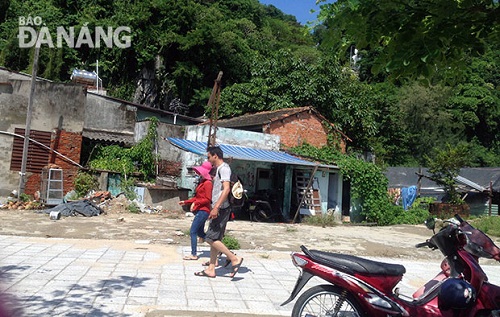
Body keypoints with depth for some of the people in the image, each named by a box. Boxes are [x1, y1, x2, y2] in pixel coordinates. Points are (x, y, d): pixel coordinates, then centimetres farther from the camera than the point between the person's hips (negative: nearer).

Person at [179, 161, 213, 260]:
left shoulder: (207, 183, -14)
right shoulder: (201, 182, 16)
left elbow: (208, 199, -18)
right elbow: (197, 197, 21)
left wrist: (196, 203, -21)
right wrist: (185, 202, 22)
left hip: (203, 211, -10)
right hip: (200, 211, 10)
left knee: (192, 231, -5)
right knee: (200, 232, 15)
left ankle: (193, 254, 4)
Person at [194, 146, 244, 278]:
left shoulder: (224, 168, -11)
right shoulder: (219, 169, 20)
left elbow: (226, 189, -24)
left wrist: (216, 207, -29)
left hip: (221, 210, -10)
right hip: (218, 209, 10)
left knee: (211, 238, -11)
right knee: (214, 239, 11)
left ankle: (234, 259, -5)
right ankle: (211, 269, 17)